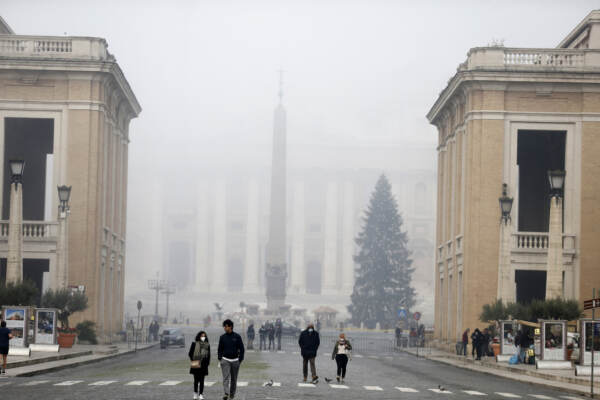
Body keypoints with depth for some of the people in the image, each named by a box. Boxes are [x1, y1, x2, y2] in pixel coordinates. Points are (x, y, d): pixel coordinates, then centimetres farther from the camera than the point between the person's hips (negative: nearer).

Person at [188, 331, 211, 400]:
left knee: (202, 380, 0)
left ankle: (201, 394, 1)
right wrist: (193, 361, -5)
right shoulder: (194, 344, 2)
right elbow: (190, 353, 3)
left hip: (203, 365, 1)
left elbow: (208, 355, 13)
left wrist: (207, 363, 5)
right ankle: (195, 393, 16)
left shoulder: (207, 345, 8)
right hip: (196, 365, -1)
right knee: (196, 380, 3)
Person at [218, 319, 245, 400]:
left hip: (235, 360, 0)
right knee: (226, 377, -14)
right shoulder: (222, 337, 3)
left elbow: (241, 349, 2)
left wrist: (240, 360, -3)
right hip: (225, 360, 0)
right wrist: (219, 359, 1)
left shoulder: (237, 337, -2)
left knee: (234, 379, 7)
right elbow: (220, 349, 10)